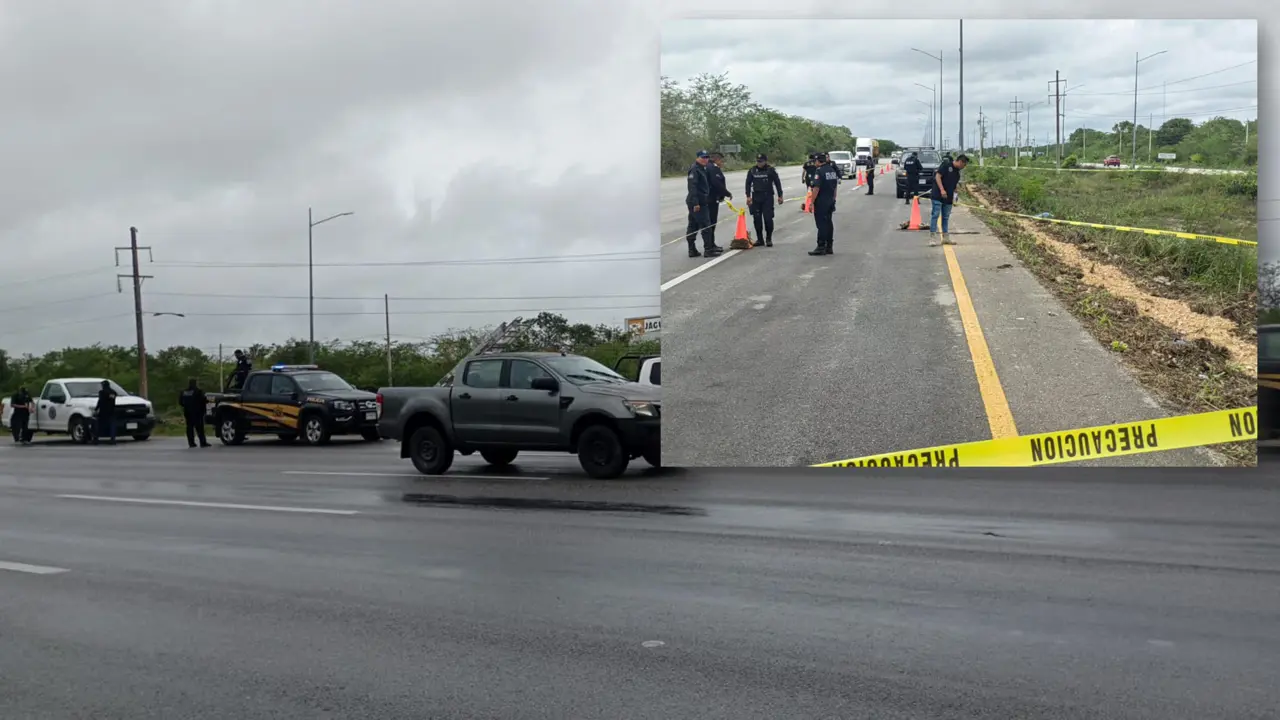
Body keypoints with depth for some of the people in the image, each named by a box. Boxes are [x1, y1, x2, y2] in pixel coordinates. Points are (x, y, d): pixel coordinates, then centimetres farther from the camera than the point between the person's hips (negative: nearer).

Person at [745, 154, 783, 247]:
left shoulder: (771, 170, -2)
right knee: (757, 219, 3)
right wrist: (748, 196, 3)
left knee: (768, 218, -7)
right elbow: (748, 183, 11)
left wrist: (780, 196, 3)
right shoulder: (752, 171, 5)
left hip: (768, 197, -3)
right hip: (756, 197, 3)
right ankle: (759, 239, 13)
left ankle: (769, 239, 5)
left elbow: (777, 183, 3)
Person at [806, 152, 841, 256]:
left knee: (821, 224, -6)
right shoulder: (832, 170, 11)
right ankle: (829, 247, 16)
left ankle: (821, 247, -6)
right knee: (829, 223, 12)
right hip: (830, 201, 8)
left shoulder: (819, 171, -16)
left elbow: (816, 188, -21)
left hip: (821, 202, -8)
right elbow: (835, 186, 17)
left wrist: (812, 202, -18)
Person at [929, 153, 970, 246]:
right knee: (935, 215, -9)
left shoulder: (957, 172, 15)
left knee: (946, 217, 12)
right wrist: (942, 190, -22)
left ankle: (946, 237, 18)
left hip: (948, 198, 8)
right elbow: (938, 176, -14)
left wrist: (954, 197, 11)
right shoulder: (946, 165, -7)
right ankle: (932, 237, -9)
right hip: (938, 196, -8)